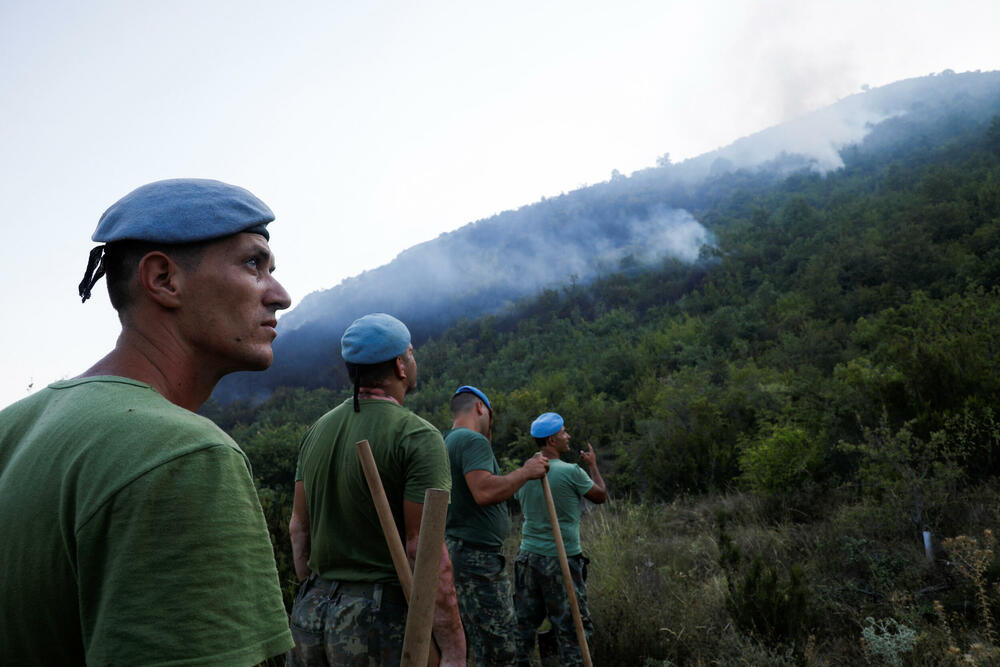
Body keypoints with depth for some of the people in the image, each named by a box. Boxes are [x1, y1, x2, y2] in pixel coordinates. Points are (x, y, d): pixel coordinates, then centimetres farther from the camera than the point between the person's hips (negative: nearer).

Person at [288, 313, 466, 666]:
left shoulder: (317, 430, 8)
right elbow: (423, 548, -19)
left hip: (310, 611, 7)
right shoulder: (418, 437, -14)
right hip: (381, 619, -6)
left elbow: (298, 527, 13)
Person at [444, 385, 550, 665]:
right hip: (477, 555, -10)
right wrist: (525, 472, -14)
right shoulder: (473, 441, -12)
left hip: (454, 550, 10)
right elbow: (485, 491, -26)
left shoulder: (446, 442, 18)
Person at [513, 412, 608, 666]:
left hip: (528, 556, 6)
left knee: (524, 624, 13)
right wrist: (593, 465, 16)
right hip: (561, 560, -6)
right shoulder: (571, 472, -14)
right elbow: (601, 495, 1)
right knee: (571, 627, 3)